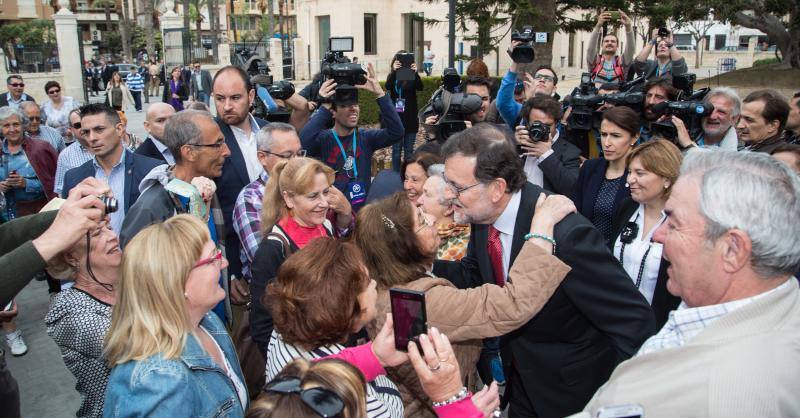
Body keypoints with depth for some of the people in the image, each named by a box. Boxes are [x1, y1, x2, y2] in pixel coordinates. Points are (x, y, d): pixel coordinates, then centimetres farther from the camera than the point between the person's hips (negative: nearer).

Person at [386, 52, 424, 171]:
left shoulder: (412, 77, 0)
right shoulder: (392, 76, 3)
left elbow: (420, 87, -19)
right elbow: (388, 87, -18)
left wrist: (415, 72, -36)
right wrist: (394, 71, -35)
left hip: (410, 118, 0)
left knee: (409, 150, 7)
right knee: (396, 149, 5)